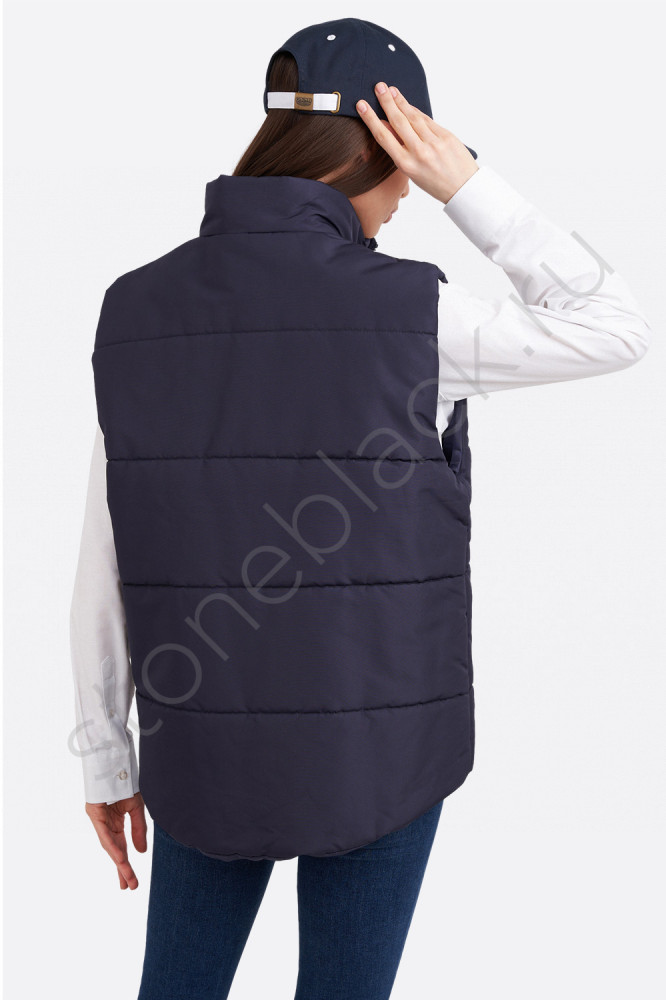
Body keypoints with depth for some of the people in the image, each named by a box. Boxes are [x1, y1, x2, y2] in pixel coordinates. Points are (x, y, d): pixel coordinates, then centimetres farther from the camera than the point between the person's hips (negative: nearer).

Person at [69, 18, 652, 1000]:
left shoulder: (138, 311, -6)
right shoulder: (405, 313, -18)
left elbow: (105, 570, -1)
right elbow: (617, 330, -2)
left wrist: (106, 755, 11)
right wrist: (467, 185, -9)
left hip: (211, 738, 3)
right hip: (373, 739, -3)